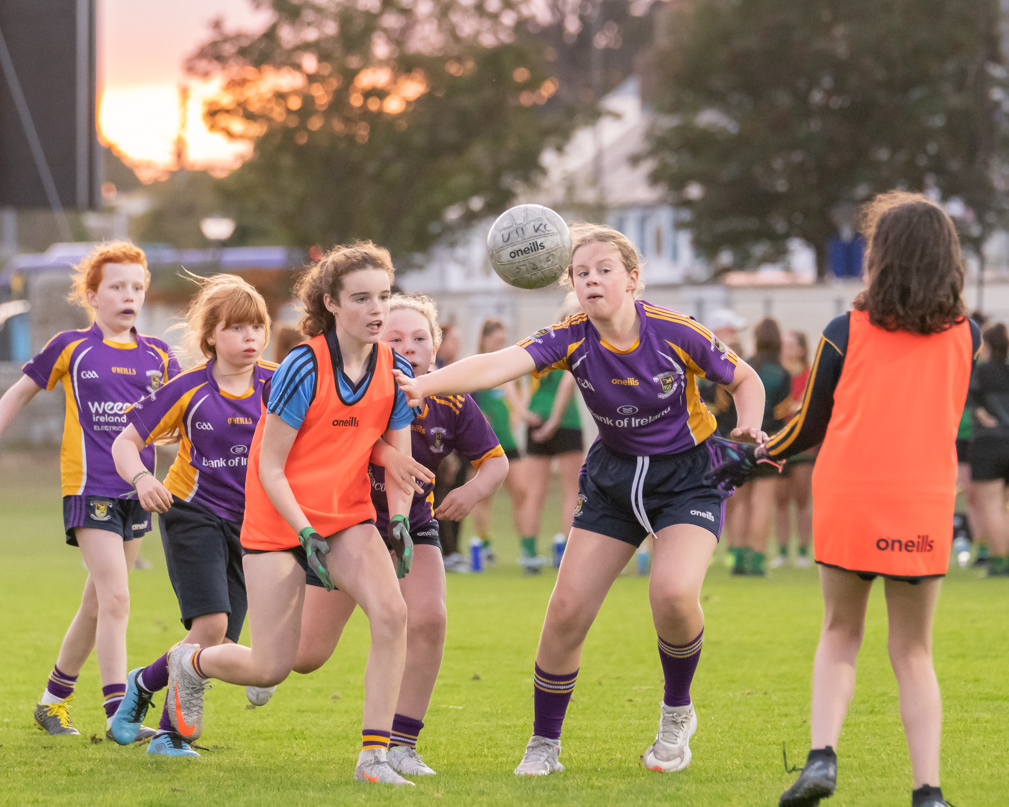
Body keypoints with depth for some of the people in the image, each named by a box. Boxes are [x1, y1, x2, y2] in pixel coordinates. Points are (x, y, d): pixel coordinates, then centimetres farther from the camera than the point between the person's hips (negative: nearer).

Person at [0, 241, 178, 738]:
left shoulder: (156, 356, 10)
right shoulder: (70, 348, 1)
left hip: (136, 491, 5)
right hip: (89, 487, -5)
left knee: (97, 605, 12)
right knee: (115, 598, -16)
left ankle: (54, 699, 28)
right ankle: (118, 715, -16)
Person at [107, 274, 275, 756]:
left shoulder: (276, 384, -2)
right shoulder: (189, 389, -9)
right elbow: (125, 442, -5)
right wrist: (142, 479, -25)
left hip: (248, 526, 4)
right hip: (193, 513, -4)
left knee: (222, 644, 0)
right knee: (211, 625, -20)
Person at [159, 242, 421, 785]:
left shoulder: (394, 370, -3)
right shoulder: (303, 368, -18)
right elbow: (271, 468, -14)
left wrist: (399, 521, -10)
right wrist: (307, 534, -22)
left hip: (349, 516, 4)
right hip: (278, 521, -4)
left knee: (390, 613, -24)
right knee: (272, 668, -3)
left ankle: (374, 756, -17)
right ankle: (191, 663, 33)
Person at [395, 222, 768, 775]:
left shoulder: (676, 334, -19)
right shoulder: (572, 341, -15)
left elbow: (744, 379, -1)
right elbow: (500, 364, -32)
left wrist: (750, 428, -21)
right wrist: (426, 383, -49)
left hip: (687, 475, -3)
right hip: (613, 477, 3)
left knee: (673, 593, -26)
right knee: (567, 608, -5)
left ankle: (677, 713, 3)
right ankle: (544, 744, 13)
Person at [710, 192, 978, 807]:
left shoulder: (846, 333, -1)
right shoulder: (964, 336, 4)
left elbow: (809, 428, 6)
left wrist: (746, 461, 23)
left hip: (848, 502, -1)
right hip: (926, 506, 1)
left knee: (840, 635, 17)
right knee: (913, 651, 9)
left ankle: (823, 755, -2)